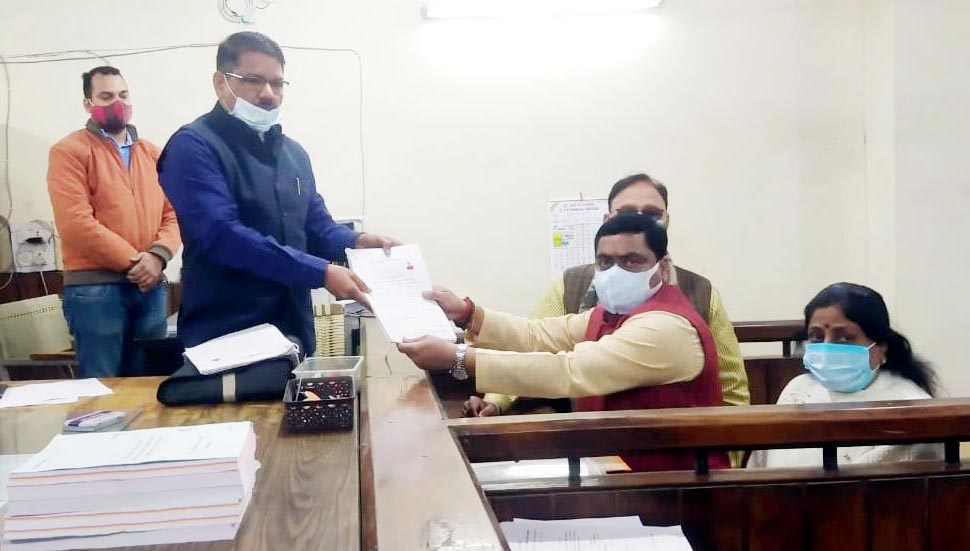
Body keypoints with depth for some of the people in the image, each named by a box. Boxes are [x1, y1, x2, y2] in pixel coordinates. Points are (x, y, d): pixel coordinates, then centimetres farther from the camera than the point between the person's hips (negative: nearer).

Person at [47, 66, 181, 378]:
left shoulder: (152, 153, 16)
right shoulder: (69, 151, -1)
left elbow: (173, 214, 9)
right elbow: (75, 221, -12)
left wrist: (158, 255, -11)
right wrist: (133, 260, -13)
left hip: (150, 285, 5)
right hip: (94, 287, -5)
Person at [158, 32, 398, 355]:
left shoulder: (293, 152, 14)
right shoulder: (194, 146, -11)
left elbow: (316, 225, 18)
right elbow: (222, 234, -24)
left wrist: (355, 242, -6)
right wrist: (321, 272, -27)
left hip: (293, 332, 7)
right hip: (223, 340, -7)